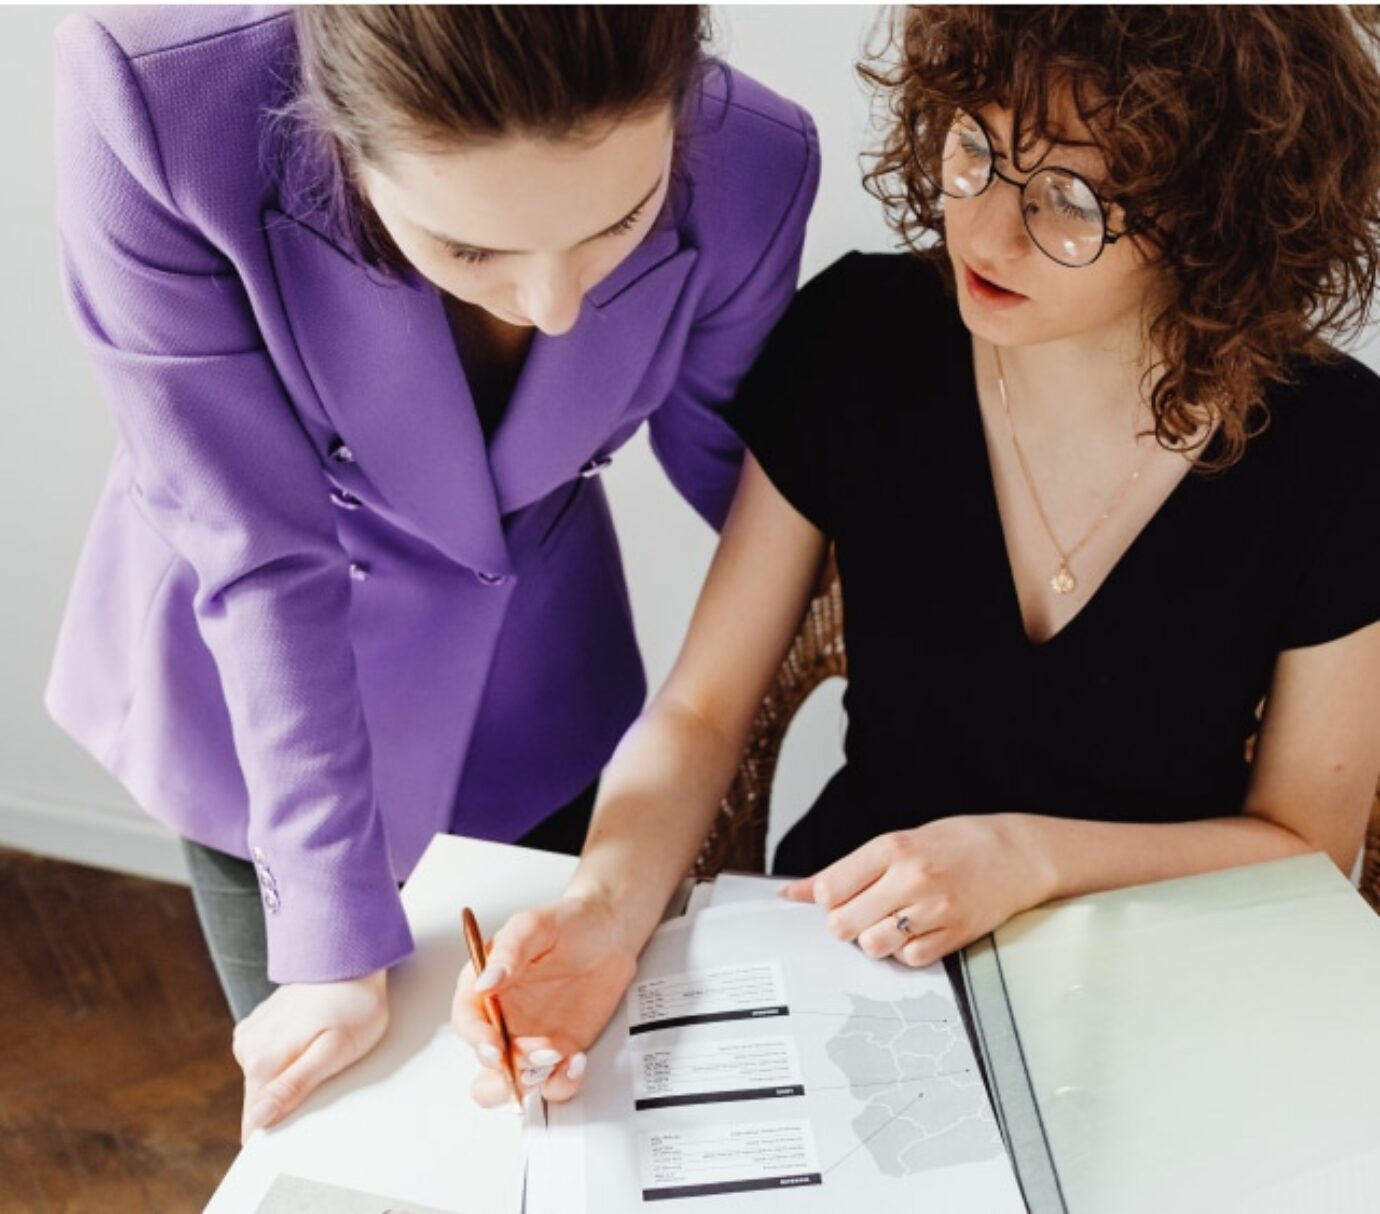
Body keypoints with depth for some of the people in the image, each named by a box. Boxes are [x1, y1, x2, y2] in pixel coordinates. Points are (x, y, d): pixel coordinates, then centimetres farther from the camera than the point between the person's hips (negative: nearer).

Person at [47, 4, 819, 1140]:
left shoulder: (754, 164, -27)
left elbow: (737, 460, -7)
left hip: (534, 674, 2)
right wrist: (337, 944, -22)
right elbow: (261, 554, -27)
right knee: (310, 1096, 13)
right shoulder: (154, 105, -33)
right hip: (256, 687, -1)